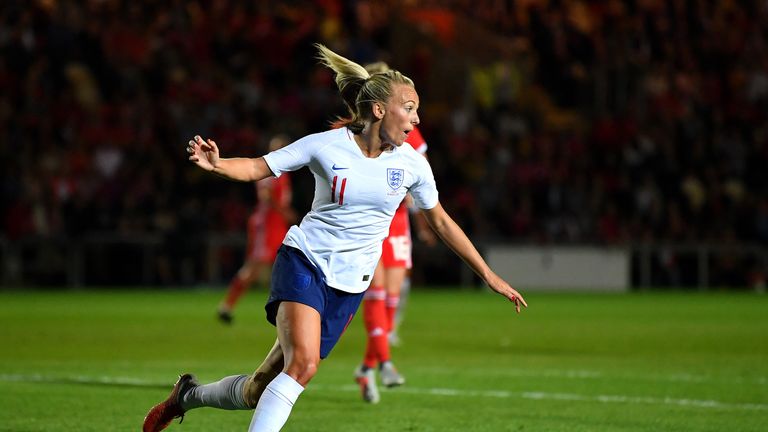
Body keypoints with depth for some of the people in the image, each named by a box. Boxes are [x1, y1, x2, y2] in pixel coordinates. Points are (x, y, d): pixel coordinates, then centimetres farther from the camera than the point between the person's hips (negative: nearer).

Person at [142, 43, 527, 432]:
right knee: (303, 363, -29)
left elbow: (441, 222, 12)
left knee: (261, 392, 0)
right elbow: (258, 167, -3)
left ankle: (189, 394, 26)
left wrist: (489, 276, 13)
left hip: (349, 284, 4)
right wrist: (217, 165, -25)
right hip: (303, 262, -3)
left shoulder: (411, 164, 0)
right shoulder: (327, 146, -8)